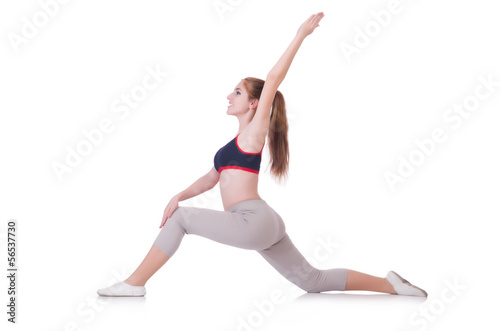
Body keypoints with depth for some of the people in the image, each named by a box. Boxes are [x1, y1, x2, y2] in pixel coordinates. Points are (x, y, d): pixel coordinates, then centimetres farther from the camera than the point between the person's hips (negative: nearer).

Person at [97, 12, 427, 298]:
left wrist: (300, 37, -9)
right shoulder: (239, 141, 25)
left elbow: (273, 80, -9)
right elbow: (211, 178, 22)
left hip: (254, 221, -10)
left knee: (180, 218, -3)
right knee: (313, 281, 9)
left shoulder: (255, 132, 0)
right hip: (263, 226, 10)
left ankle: (134, 284, 0)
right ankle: (389, 283, 10)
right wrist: (179, 196, 7)